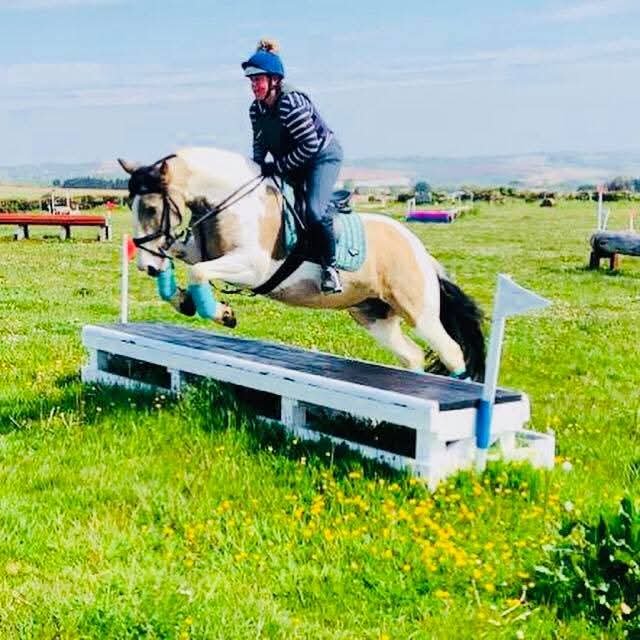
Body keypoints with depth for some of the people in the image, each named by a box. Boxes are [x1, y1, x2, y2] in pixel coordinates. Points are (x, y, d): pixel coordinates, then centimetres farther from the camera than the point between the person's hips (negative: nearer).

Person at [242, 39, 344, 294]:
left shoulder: (292, 102, -27)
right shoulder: (256, 109, -3)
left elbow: (310, 146, -29)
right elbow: (260, 141, 12)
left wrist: (277, 167, -23)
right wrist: (257, 168, -5)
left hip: (323, 155, -9)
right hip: (291, 162, 9)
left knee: (315, 211, -26)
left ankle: (329, 266, -9)